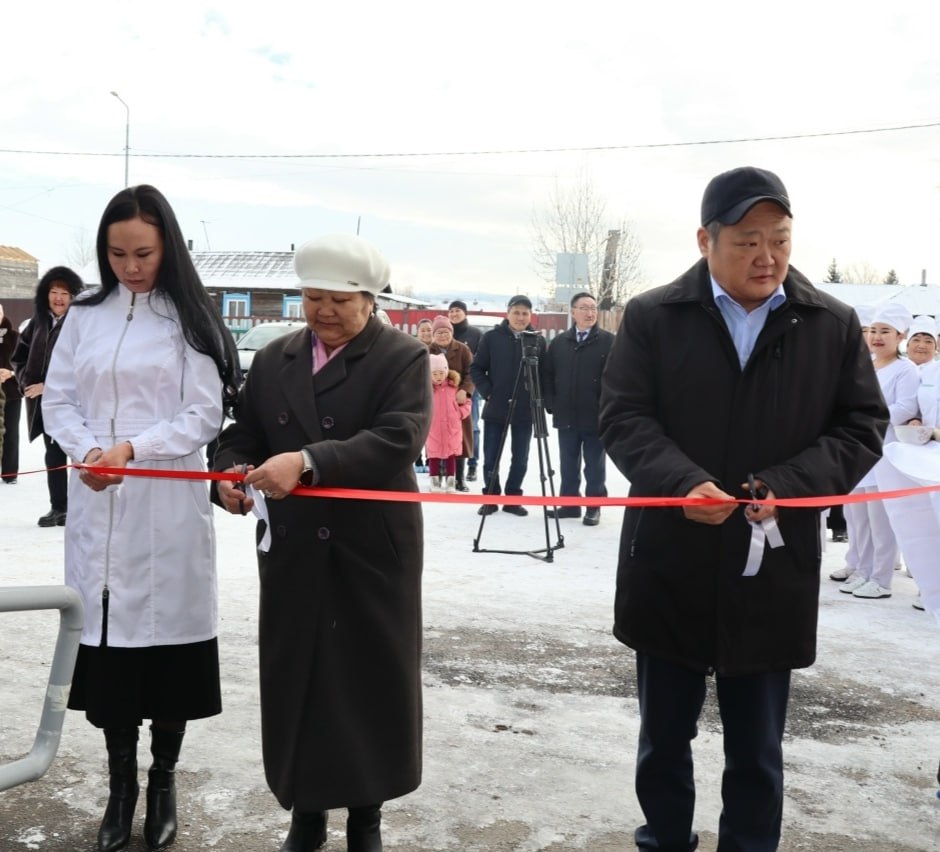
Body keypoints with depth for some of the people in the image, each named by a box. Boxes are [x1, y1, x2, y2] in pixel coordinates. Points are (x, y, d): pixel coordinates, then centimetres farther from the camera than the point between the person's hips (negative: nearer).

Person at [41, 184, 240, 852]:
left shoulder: (190, 320, 0)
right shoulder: (84, 316, 9)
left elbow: (203, 417, -6)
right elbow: (58, 400, 8)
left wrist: (131, 449, -18)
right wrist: (86, 451, -11)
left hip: (167, 508, -3)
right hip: (96, 506, 3)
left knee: (165, 637, 2)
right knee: (106, 640, 6)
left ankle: (164, 782, 20)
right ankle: (121, 786, 21)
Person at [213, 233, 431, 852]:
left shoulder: (403, 358, -5)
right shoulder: (273, 359, 11)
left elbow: (398, 439, -20)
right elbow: (244, 432, 13)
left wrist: (307, 461, -31)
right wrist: (232, 471, -11)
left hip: (372, 551, -4)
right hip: (292, 551, 4)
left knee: (370, 679, 7)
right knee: (295, 676, 8)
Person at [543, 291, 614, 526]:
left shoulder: (608, 341, -3)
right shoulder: (559, 342, 9)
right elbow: (548, 375, 13)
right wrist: (551, 403, 3)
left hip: (596, 417, -4)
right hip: (566, 417, 4)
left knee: (594, 464, 4)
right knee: (568, 464, 11)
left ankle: (594, 506, 12)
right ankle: (569, 503, 21)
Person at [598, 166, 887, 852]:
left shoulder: (834, 325, 2)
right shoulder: (652, 317, -2)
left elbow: (862, 428, 2)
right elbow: (623, 417, -6)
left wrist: (787, 485, -16)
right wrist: (683, 482, -24)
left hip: (773, 576, 1)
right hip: (670, 569, 0)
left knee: (758, 753, 14)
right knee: (664, 738, 17)